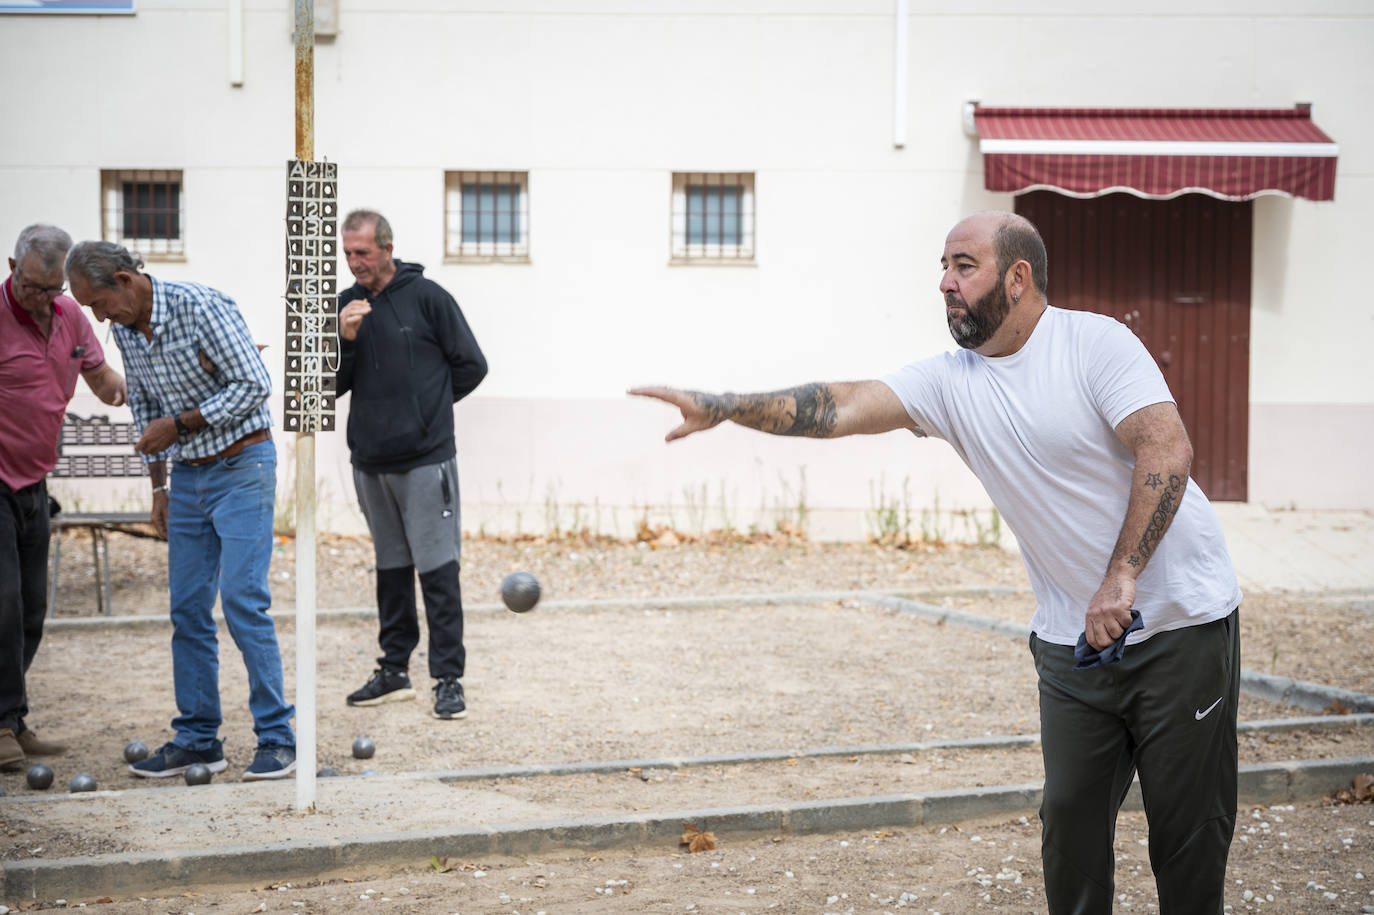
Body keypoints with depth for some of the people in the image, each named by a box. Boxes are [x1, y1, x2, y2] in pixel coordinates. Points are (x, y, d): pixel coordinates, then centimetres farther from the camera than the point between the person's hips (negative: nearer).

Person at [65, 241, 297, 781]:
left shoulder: (200, 307, -17)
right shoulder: (124, 330, 6)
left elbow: (254, 385, -19)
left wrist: (178, 423, -18)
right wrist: (158, 484, 16)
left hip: (241, 467, -7)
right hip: (188, 478, 7)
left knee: (243, 601, -13)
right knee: (187, 609, 6)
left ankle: (276, 739, -6)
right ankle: (197, 740, 14)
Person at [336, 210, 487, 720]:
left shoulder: (427, 297, -6)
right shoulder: (344, 306, 7)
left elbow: (472, 366, -1)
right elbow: (332, 387, 6)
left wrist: (424, 407, 6)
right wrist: (344, 338, -11)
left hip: (425, 460, -5)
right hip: (370, 462, 5)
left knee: (438, 571, -4)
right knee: (390, 569, 14)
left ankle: (449, 679, 0)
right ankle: (394, 671, 22)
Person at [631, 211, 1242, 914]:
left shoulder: (1094, 342, -12)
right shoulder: (949, 381, 2)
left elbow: (1167, 450, -22)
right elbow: (842, 408, -8)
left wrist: (1122, 577, -28)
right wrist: (720, 407, -19)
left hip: (1181, 621, -5)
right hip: (1074, 639, 5)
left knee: (1190, 827, 2)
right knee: (1070, 818, 4)